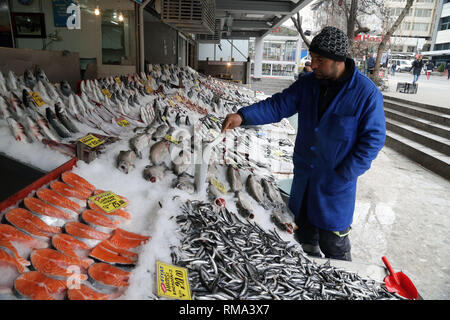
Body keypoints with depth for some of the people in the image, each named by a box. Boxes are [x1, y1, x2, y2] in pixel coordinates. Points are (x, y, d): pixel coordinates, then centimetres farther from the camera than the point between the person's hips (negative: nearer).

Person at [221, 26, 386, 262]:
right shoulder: (308, 83, -1)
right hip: (303, 178, 6)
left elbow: (373, 139, -13)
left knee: (333, 246, 9)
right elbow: (278, 105, -5)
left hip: (335, 185, -5)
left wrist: (342, 176, -18)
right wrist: (243, 116, -21)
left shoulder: (366, 93, -15)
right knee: (304, 236, 22)